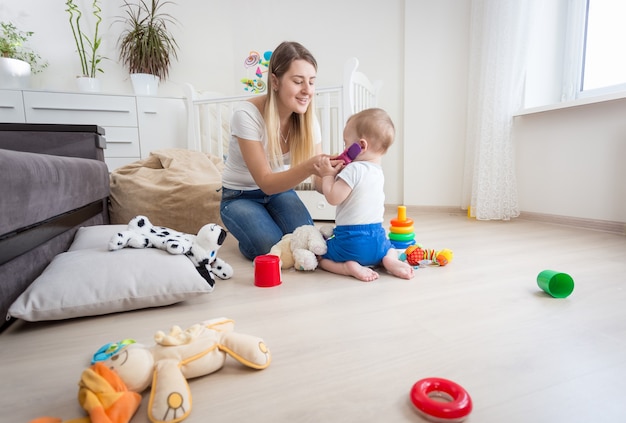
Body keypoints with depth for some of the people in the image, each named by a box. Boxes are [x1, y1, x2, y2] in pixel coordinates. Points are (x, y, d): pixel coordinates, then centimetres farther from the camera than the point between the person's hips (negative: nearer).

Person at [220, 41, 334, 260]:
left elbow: (320, 183, -15)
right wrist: (307, 168, -46)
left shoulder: (307, 118, -14)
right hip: (241, 197, -3)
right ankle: (249, 237, 8)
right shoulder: (247, 114, -26)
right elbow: (266, 182, -29)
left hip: (280, 190, 4)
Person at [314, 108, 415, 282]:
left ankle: (350, 267, -11)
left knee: (320, 256, 15)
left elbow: (333, 198, -17)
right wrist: (339, 173, 10)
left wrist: (327, 175, -3)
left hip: (351, 240, -7)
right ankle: (391, 260, 3)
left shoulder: (353, 170, -16)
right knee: (388, 248, 39)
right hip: (378, 237, 7)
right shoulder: (378, 171, 11)